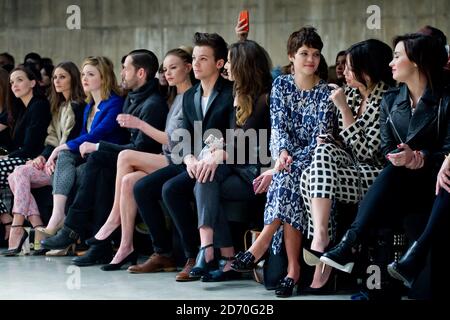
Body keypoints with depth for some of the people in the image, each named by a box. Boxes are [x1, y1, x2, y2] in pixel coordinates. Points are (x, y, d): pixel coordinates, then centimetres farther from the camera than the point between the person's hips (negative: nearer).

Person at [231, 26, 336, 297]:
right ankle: (293, 266, -36)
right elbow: (278, 125, 1)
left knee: (288, 177, -34)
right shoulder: (281, 85, 9)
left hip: (312, 157, -1)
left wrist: (293, 159, -20)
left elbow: (322, 135, -7)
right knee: (289, 182, -32)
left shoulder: (326, 92, 1)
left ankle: (262, 244, -35)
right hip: (285, 153, 2)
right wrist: (284, 151, -20)